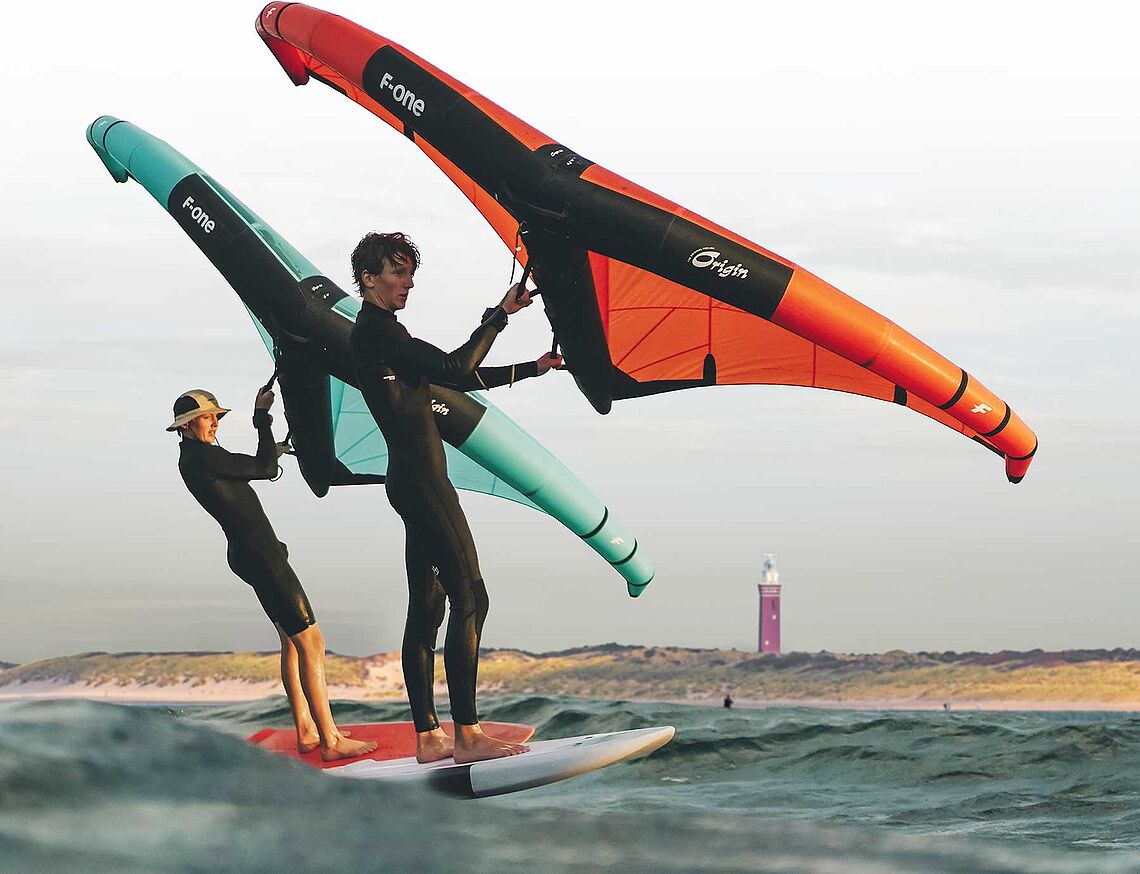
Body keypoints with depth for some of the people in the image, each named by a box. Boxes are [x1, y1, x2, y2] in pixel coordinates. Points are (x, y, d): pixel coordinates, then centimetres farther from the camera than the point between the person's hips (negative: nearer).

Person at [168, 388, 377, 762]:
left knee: (292, 640, 17)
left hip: (251, 551, 11)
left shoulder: (193, 456, 13)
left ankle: (306, 732, 21)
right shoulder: (203, 457, -18)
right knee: (310, 641, -10)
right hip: (257, 552, -11)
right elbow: (266, 468, -13)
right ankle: (330, 741, -10)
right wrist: (262, 418, -6)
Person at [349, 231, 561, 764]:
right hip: (419, 477, -10)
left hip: (413, 479, 10)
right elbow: (456, 368, -17)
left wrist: (532, 369, 21)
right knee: (468, 596, -12)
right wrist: (499, 315, -10)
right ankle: (466, 735, -13)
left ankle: (428, 738, 8)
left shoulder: (383, 333, 21)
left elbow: (458, 377, 24)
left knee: (427, 605, 8)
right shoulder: (375, 330, -10)